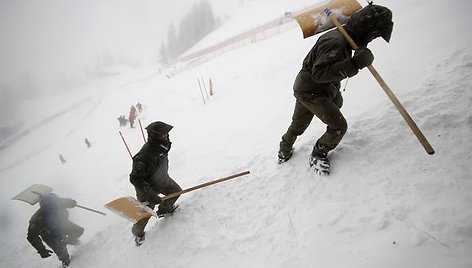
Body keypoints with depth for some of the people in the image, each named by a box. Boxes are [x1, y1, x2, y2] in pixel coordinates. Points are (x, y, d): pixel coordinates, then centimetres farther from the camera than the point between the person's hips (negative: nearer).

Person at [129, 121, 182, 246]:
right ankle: (137, 233, 37)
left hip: (163, 180, 7)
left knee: (176, 191, 21)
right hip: (147, 187, -7)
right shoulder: (144, 156, -41)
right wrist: (150, 195, -34)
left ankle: (164, 209, 48)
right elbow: (135, 179, -34)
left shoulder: (161, 145, -16)